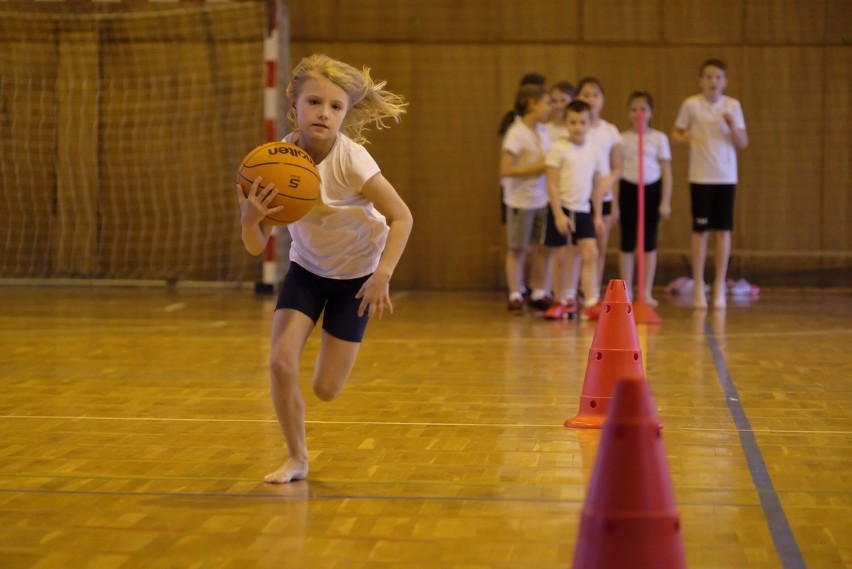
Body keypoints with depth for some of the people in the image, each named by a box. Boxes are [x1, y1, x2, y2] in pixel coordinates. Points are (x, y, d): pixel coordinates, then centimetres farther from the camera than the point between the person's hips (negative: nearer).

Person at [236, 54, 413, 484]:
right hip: (307, 267, 2)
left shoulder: (350, 160, -28)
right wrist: (250, 218, -39)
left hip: (356, 274, -2)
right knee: (281, 363, -17)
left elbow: (401, 217, -22)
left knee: (325, 390, -2)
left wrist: (383, 275, -34)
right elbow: (256, 247, -17)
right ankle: (296, 458, 7)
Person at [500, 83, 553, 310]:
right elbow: (505, 171, -17)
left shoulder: (543, 132, 9)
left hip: (542, 198, 6)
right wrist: (537, 168, -18)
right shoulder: (516, 133, -12)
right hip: (520, 200, -6)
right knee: (517, 249, 3)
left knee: (541, 248, 6)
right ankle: (515, 295, 11)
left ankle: (538, 293, 15)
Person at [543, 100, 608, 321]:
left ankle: (592, 303, -10)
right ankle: (564, 302, 19)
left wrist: (598, 215, 8)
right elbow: (552, 184, -10)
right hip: (562, 209, -3)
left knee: (590, 254, -9)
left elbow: (598, 185, 10)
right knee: (561, 257, 4)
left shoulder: (595, 151, 4)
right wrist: (559, 214, -15)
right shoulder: (559, 149, -7)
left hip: (584, 210, 3)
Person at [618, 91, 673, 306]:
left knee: (649, 242, 5)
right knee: (627, 242, 4)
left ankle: (646, 292, 11)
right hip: (628, 189, 0)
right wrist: (613, 203, 2)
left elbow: (666, 172, 2)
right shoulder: (622, 139, 3)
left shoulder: (659, 138, 2)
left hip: (651, 189, 0)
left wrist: (665, 201, -4)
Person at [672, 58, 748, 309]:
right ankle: (698, 287, 8)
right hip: (701, 176, -1)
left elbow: (743, 143, 3)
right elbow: (676, 133, 6)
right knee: (701, 230, -1)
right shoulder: (691, 104, -2)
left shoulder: (732, 105, 2)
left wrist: (732, 126, -16)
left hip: (726, 177, 1)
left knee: (723, 230, 2)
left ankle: (720, 288, 10)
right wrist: (684, 137, -16)